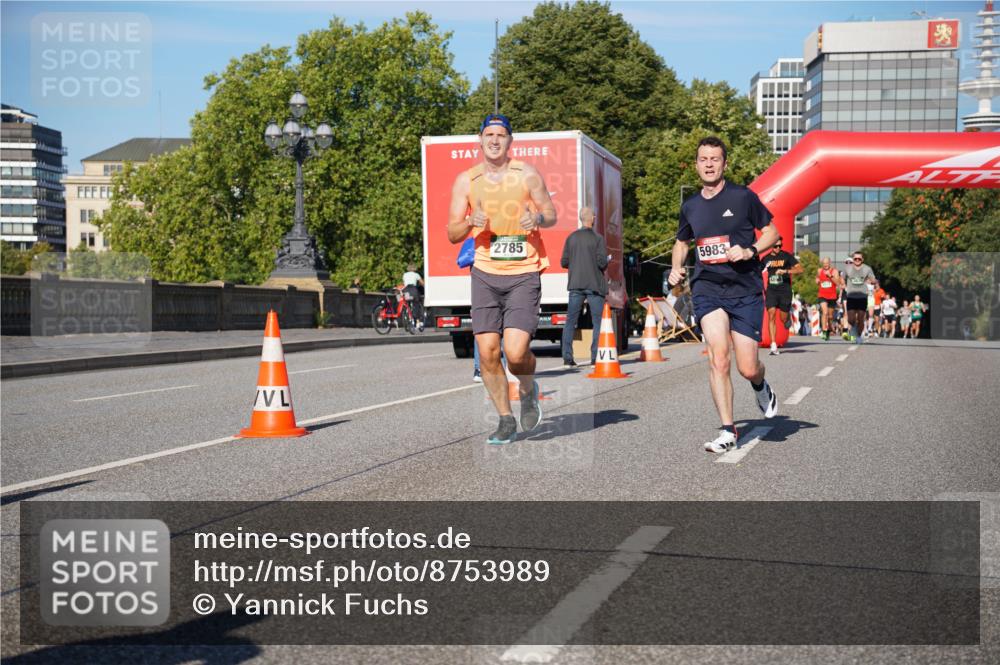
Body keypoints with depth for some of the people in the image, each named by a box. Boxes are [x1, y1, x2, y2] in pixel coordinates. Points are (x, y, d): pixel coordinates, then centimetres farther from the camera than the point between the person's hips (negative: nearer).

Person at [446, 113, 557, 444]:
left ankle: (528, 390, 21)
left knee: (516, 351, -14)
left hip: (524, 274, -2)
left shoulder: (527, 174, 1)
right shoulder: (466, 181, 5)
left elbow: (551, 214, 9)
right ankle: (506, 420, 16)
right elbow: (452, 234, 5)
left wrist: (538, 218, -14)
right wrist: (471, 222, -16)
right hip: (486, 273, 2)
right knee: (487, 352, -3)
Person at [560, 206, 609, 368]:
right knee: (598, 322, 4)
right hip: (594, 285, -3)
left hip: (575, 285, 3)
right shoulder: (598, 239, -8)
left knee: (570, 321, 6)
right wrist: (608, 260, 9)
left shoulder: (571, 238, 4)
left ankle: (567, 358, 2)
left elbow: (564, 262, 4)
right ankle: (595, 357, -1)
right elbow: (602, 262, -13)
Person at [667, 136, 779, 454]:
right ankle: (728, 430, -10)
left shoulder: (743, 196, -1)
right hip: (707, 287, 2)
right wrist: (676, 268, 9)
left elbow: (772, 232, 6)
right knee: (718, 356, -18)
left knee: (748, 369, -2)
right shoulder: (690, 206, 11)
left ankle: (761, 387, 37)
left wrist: (750, 251, -12)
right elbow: (681, 242, 28)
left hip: (746, 288, -2)